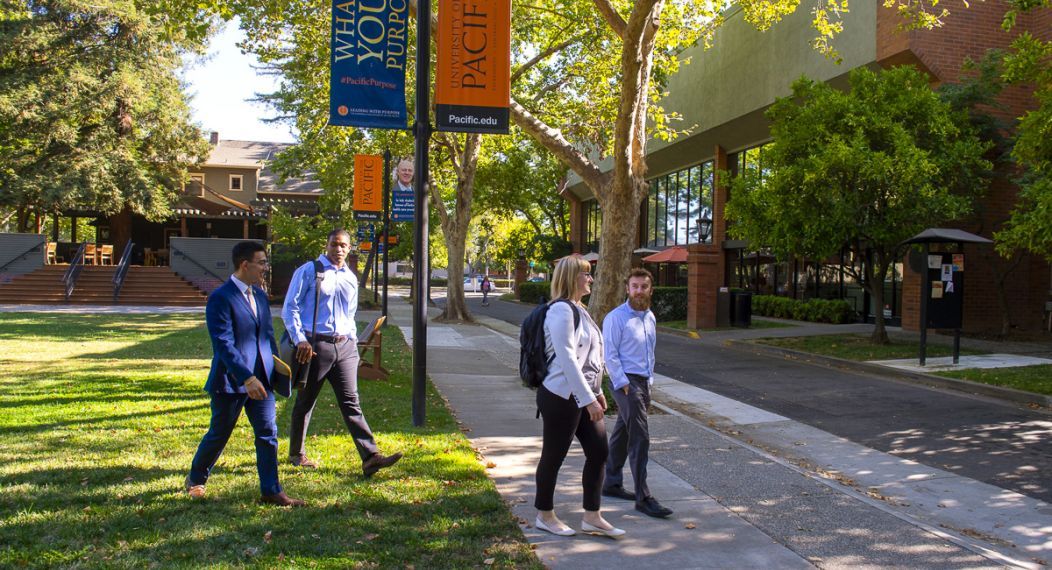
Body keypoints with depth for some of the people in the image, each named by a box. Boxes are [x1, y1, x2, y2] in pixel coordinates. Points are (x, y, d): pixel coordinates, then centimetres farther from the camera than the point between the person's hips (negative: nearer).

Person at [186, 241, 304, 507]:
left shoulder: (259, 295, 10)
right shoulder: (220, 298, -15)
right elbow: (224, 344, -21)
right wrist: (246, 378, -28)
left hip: (260, 379, 6)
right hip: (231, 380, -6)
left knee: (268, 434, 3)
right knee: (219, 435, 10)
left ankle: (271, 491, 10)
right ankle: (195, 480, 33)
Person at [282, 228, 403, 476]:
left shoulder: (351, 278, 15)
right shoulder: (308, 271, -2)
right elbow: (290, 308, -5)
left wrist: (353, 340, 13)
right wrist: (300, 340, -14)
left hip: (344, 347, 4)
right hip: (315, 345, -4)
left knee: (351, 402, -3)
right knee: (305, 402, 9)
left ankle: (371, 457, -11)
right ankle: (296, 453, 26)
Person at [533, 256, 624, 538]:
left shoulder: (578, 309, 14)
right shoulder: (561, 310, -16)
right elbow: (566, 359, -22)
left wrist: (597, 391, 18)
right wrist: (588, 399, -22)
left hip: (582, 396, 10)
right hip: (561, 397, -9)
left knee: (599, 452, 8)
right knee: (553, 456, 4)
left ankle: (592, 518, 18)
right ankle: (545, 516, 21)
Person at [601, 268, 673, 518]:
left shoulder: (650, 317, 13)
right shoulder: (616, 318, -10)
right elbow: (610, 355, -12)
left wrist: (649, 381, 15)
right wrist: (623, 384, -16)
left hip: (644, 383, 8)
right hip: (625, 382, -8)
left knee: (622, 435, 16)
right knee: (640, 438, -12)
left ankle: (612, 484, 27)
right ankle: (643, 498, -10)